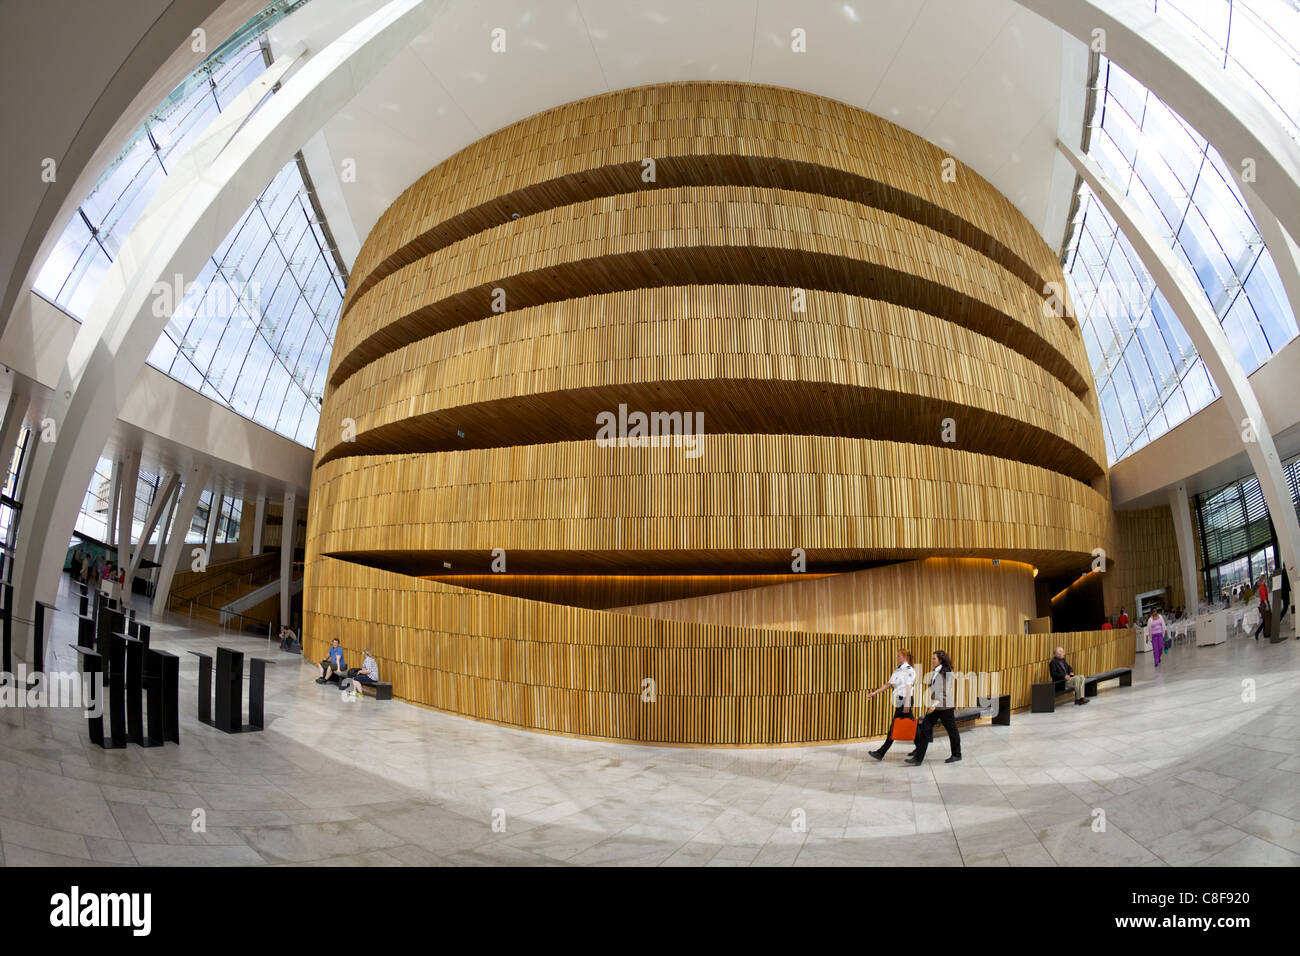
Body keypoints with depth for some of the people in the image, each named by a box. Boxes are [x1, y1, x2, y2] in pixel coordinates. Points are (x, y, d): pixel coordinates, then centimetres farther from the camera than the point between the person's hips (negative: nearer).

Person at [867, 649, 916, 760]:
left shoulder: (909, 670, -10)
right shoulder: (897, 670, 16)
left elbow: (908, 688, -16)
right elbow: (888, 685, 18)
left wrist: (907, 705, -21)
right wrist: (874, 693, 11)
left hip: (905, 700, -9)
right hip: (899, 701, 9)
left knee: (894, 728, -5)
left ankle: (881, 753, -3)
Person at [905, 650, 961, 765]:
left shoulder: (947, 672, -14)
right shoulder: (935, 672, 10)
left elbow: (945, 692, -19)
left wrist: (935, 704, -26)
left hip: (945, 706, -8)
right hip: (935, 706, 8)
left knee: (951, 730, 8)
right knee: (925, 729, 1)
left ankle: (957, 755, 28)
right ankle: (918, 758, 2)